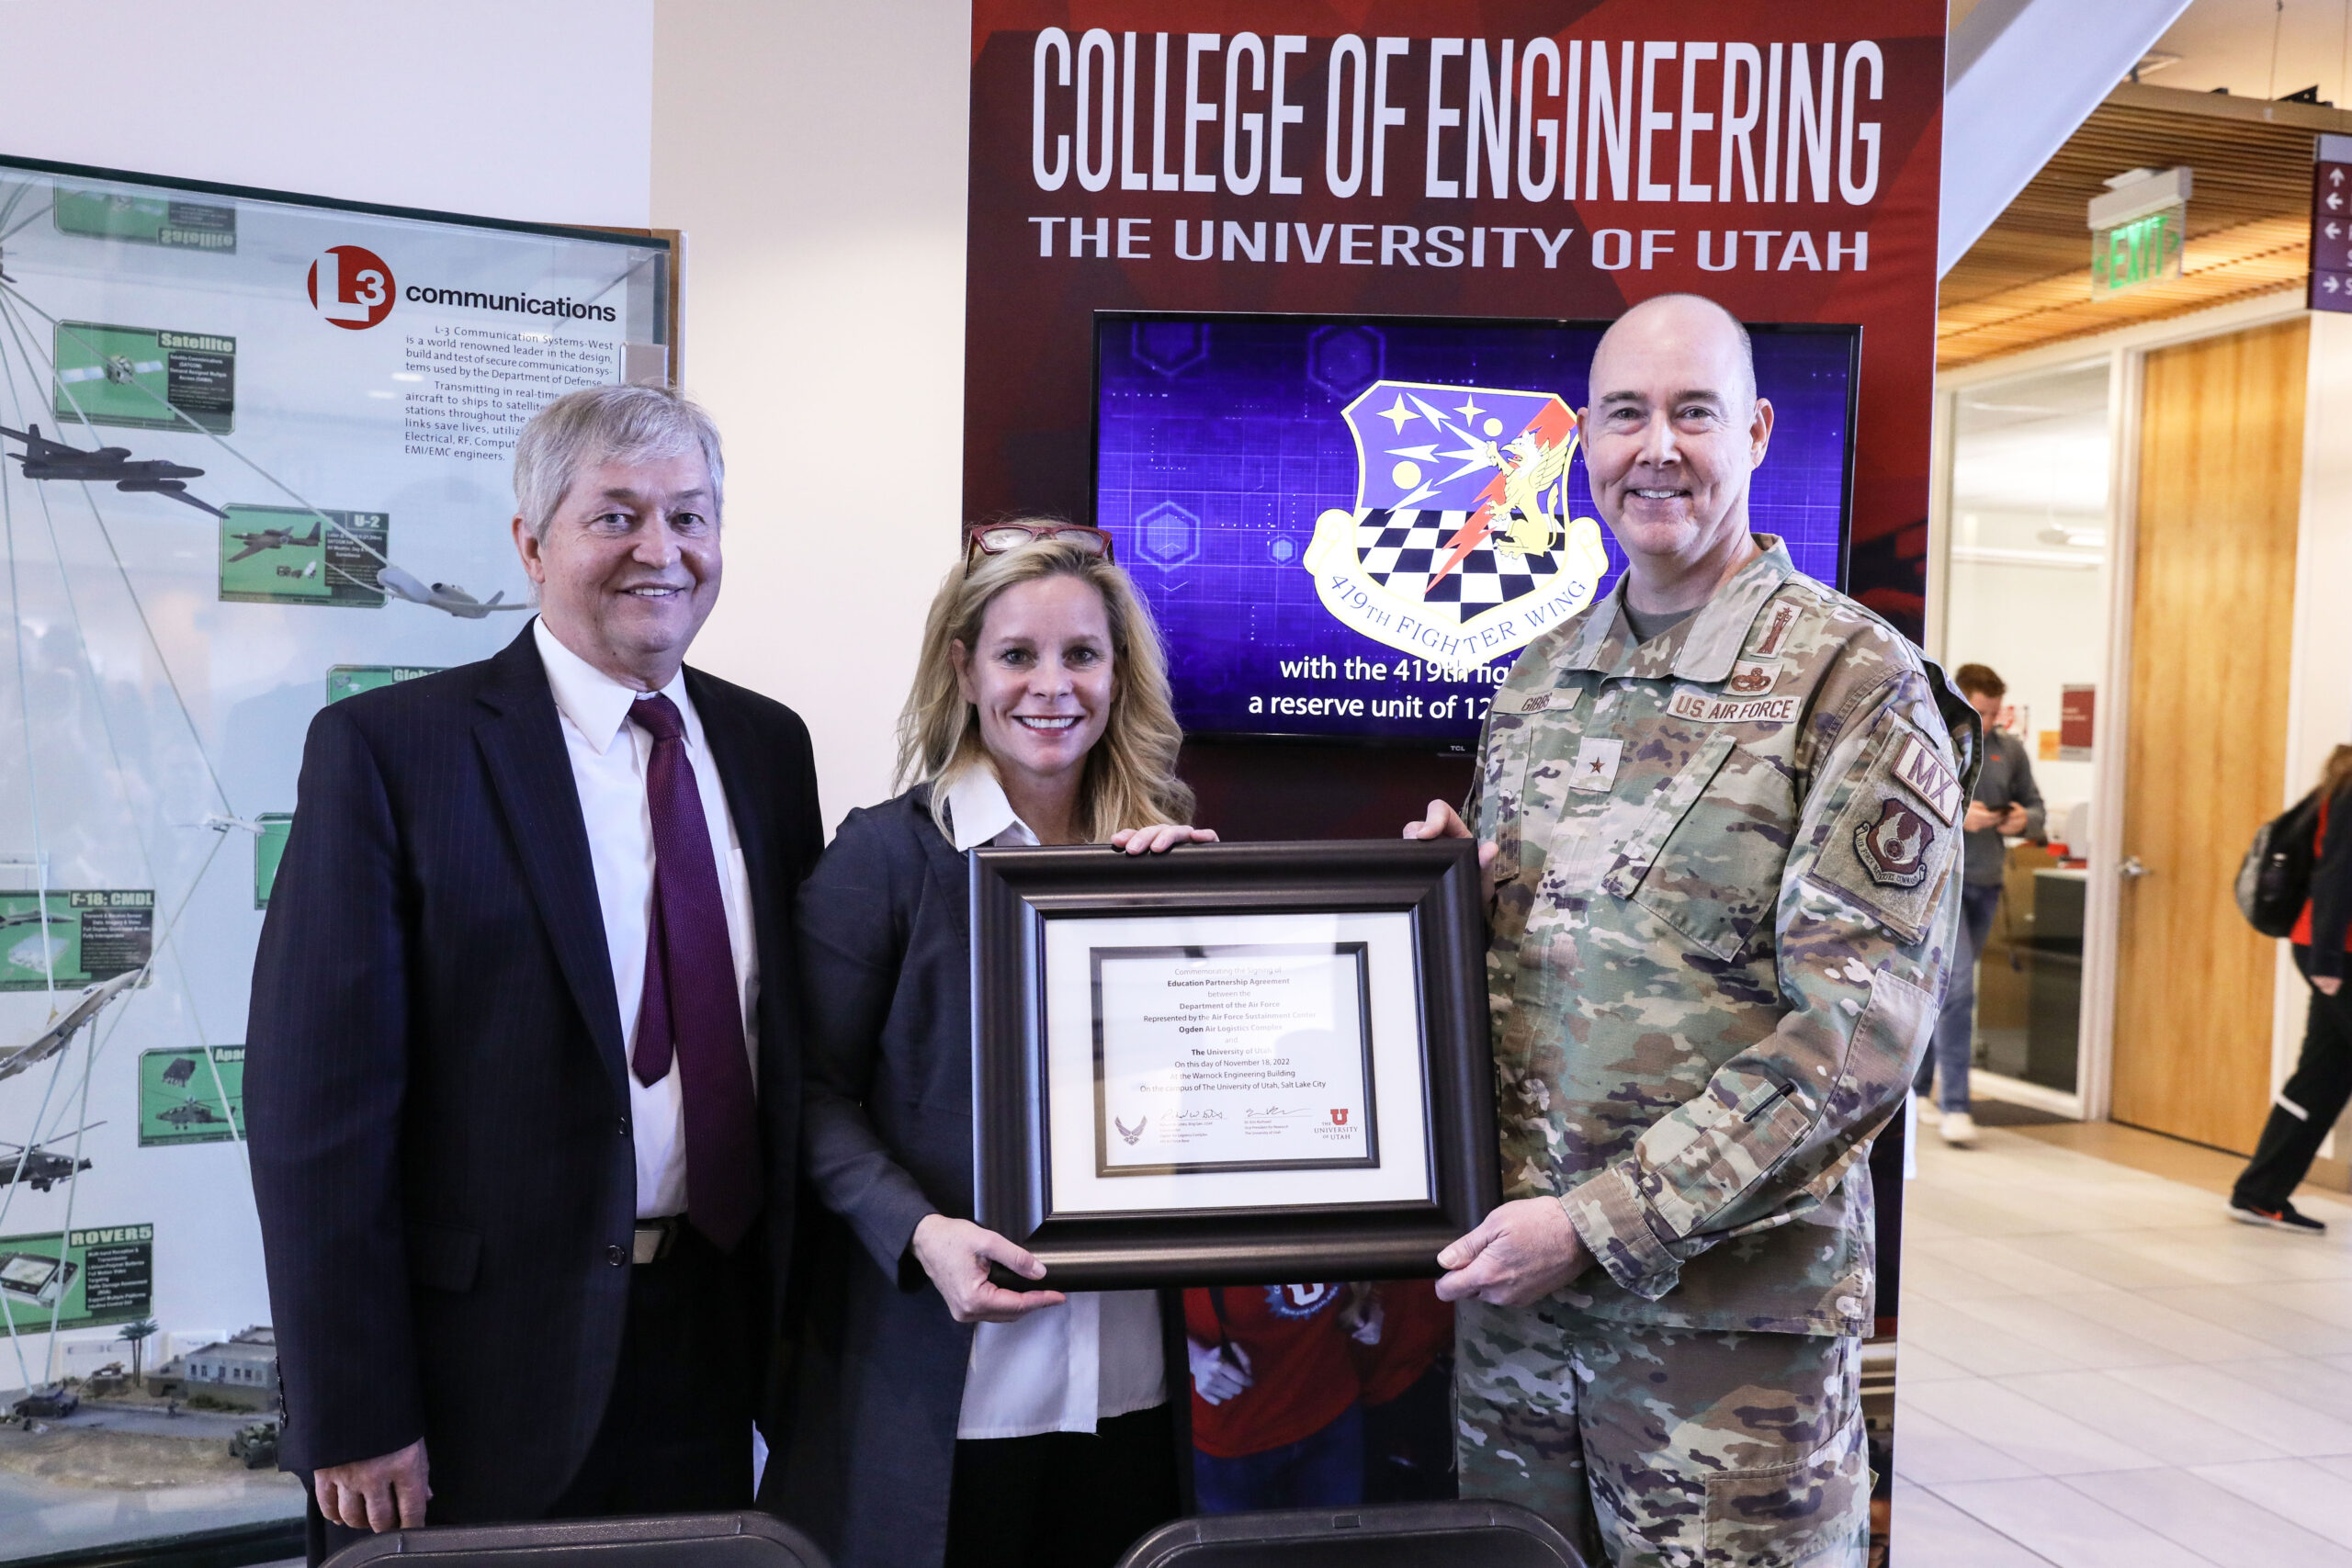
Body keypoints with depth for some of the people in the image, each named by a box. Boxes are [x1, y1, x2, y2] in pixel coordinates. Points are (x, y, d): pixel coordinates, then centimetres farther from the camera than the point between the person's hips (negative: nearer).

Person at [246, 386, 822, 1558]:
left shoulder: (768, 745, 5)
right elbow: (316, 1106, -12)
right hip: (483, 1366, -4)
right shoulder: (387, 748, -10)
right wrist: (354, 1420, -13)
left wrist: (796, 1322, 7)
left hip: (713, 1342, 5)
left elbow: (799, 1042, 9)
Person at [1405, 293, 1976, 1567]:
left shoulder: (1857, 684, -9)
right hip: (1512, 1276, 5)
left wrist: (1599, 1222, -18)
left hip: (1732, 1304, -5)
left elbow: (1856, 1027, -15)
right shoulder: (1538, 679, 9)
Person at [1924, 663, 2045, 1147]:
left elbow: (2035, 804, 17)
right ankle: (1954, 1104, -9)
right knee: (1958, 985, -14)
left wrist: (2025, 820, -7)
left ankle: (1915, 1086, 30)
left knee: (1949, 988, 14)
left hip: (1986, 883, 5)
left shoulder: (2009, 749, 8)